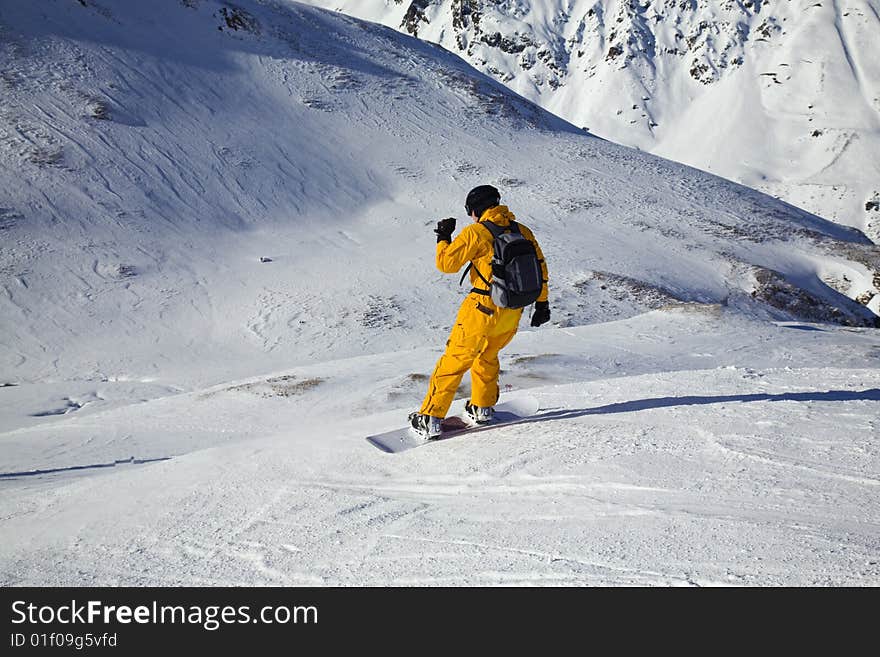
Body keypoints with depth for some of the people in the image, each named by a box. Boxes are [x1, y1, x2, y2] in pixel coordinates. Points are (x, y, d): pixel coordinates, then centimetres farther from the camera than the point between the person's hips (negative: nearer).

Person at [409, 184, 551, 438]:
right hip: (513, 313, 6)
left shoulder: (476, 232, -10)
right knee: (488, 356, 28)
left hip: (482, 310, -6)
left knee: (454, 361, 4)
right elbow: (540, 269, 12)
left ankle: (430, 419, 6)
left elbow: (447, 263, -7)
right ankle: (483, 408, 36)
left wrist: (443, 237, 11)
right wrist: (542, 303, 21)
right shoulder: (522, 232, 8)